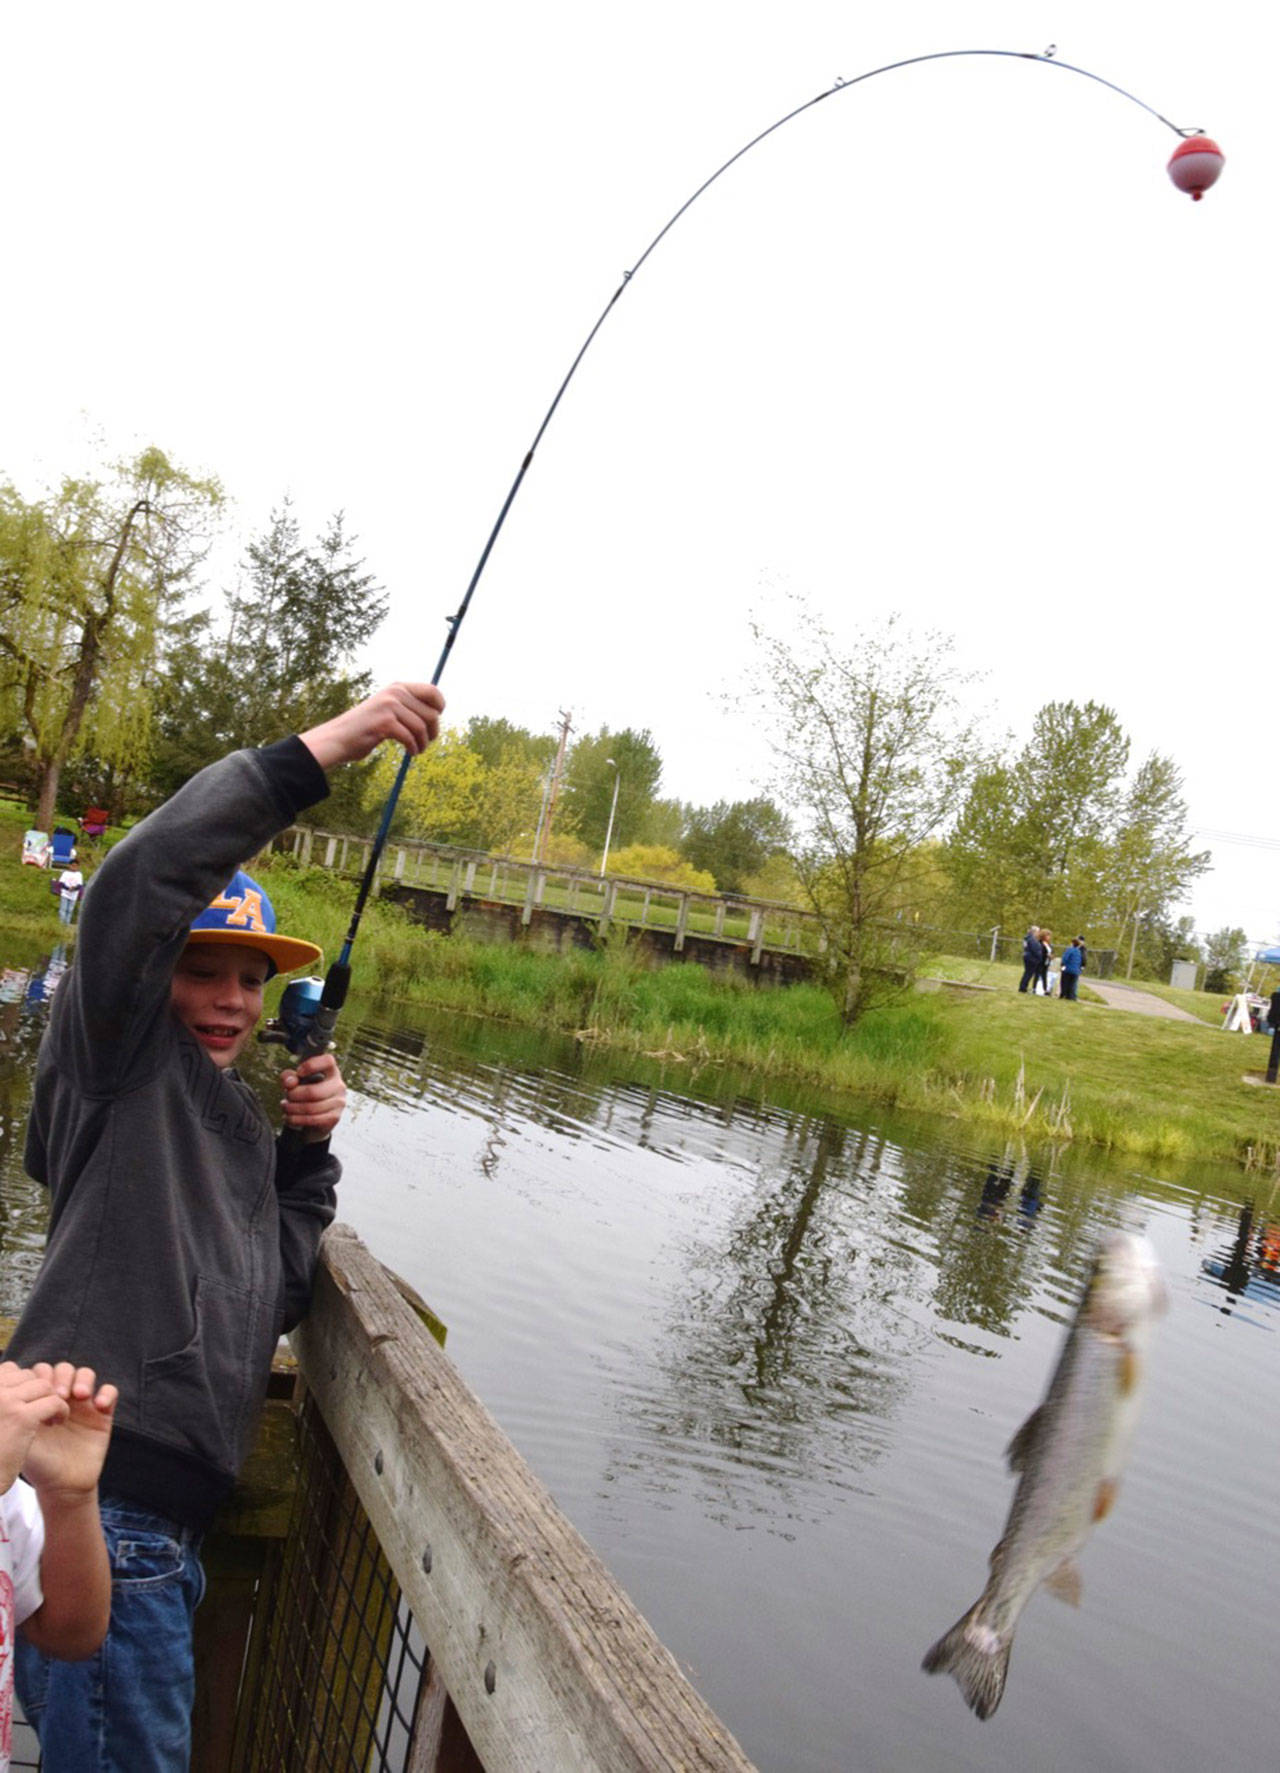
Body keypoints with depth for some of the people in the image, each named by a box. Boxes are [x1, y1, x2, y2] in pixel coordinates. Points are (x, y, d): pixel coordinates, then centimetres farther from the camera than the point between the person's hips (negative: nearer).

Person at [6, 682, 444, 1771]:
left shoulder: (234, 1118, 21)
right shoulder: (124, 1057, -1)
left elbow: (271, 1300, 17)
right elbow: (139, 882, -20)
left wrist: (309, 1151, 6)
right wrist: (322, 749, -20)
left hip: (165, 1511, 8)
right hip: (103, 1493, -8)